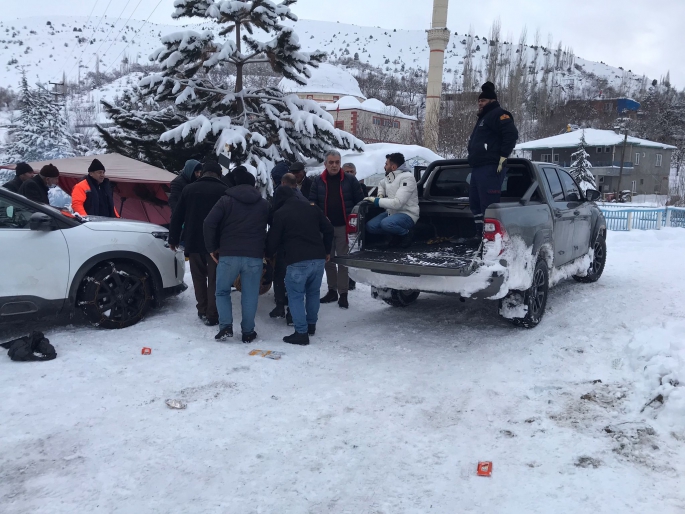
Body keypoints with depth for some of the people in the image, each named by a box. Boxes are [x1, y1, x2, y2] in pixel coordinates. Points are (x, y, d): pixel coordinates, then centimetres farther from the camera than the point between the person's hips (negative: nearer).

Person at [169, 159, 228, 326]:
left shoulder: (189, 189, 4)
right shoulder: (224, 191, -5)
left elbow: (177, 216, 6)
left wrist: (173, 239, 14)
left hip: (194, 241, 3)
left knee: (199, 277, 15)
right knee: (214, 279, 2)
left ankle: (202, 311, 19)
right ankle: (212, 315, 2)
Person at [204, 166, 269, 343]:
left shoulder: (226, 200, 2)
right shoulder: (264, 204, 13)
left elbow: (209, 223, -6)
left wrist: (211, 248, 2)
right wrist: (267, 252, 24)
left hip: (228, 254, -1)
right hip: (254, 256, 2)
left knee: (222, 291, 14)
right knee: (250, 295, 9)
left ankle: (226, 326, 2)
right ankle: (248, 332, 11)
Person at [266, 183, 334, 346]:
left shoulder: (281, 213, 1)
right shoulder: (312, 208, 15)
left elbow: (273, 240, 2)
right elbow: (329, 229, 17)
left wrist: (268, 254, 22)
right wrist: (327, 251, 28)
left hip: (297, 261, -5)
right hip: (318, 258, 5)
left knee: (296, 296, 5)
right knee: (313, 292, 23)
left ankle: (301, 333, 0)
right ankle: (311, 325, 33)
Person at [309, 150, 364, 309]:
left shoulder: (350, 180, 1)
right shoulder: (318, 181, 6)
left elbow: (359, 201, 0)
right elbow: (312, 202, 5)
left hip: (343, 227, -3)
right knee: (328, 260, 10)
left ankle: (343, 293, 6)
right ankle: (332, 291, 22)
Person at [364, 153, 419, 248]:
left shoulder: (407, 178, -19)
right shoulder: (389, 176, 6)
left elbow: (397, 203, -28)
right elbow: (381, 184, 33)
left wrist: (376, 201, -21)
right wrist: (380, 195, 9)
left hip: (407, 215, -8)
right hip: (392, 212, 8)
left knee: (386, 224, -37)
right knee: (370, 226, -12)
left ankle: (406, 232, -7)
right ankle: (392, 232, 12)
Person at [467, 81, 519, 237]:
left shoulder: (498, 114, -4)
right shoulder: (483, 118, 27)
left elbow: (512, 134, -18)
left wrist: (503, 157, -21)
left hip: (490, 168, -11)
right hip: (478, 168, 11)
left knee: (488, 204, -14)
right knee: (475, 201, 13)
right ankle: (480, 233, 18)